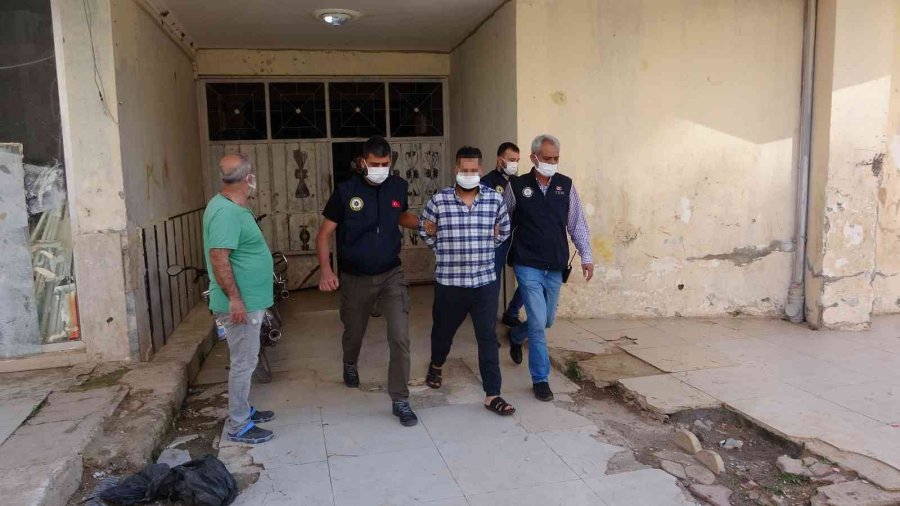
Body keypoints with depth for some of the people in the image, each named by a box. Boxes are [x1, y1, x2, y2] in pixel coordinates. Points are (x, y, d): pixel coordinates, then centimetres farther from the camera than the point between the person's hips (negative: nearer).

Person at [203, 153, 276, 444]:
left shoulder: (235, 207, 10)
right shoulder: (226, 212, -22)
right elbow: (218, 258, -26)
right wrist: (235, 298, -25)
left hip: (249, 301, 10)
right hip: (240, 304, -10)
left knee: (245, 360, 20)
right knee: (243, 363, 0)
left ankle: (244, 409, 34)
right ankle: (238, 426, 12)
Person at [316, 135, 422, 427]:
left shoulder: (398, 187, -3)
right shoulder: (346, 191, -12)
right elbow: (324, 235, -8)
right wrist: (326, 270, -24)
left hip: (391, 275, 1)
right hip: (355, 279, -1)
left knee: (400, 338, -10)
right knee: (354, 332, 20)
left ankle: (400, 400, 5)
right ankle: (350, 364, 55)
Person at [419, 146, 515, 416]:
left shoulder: (495, 199, -2)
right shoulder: (439, 200, -7)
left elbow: (504, 230, 16)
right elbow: (424, 230, 8)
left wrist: (485, 248, 9)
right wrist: (446, 249, 7)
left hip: (485, 282, 0)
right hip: (449, 282, 0)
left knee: (488, 338, 1)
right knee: (443, 330, 20)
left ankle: (492, 394, 10)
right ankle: (436, 366, 50)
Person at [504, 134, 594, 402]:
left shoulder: (566, 186, 2)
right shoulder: (516, 186, -4)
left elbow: (577, 223, 6)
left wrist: (586, 256, 3)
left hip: (555, 267, 4)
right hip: (528, 266, -4)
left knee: (547, 320, 16)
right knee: (538, 322, -7)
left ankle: (516, 336, 48)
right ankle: (540, 379, 8)